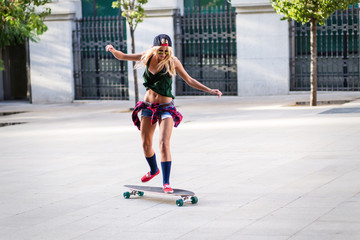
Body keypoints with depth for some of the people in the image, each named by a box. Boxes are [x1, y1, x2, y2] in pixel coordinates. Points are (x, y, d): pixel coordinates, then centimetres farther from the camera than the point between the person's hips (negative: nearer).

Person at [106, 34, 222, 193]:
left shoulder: (172, 61, -11)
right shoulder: (147, 57, -3)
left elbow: (189, 80, -3)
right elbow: (122, 57, 4)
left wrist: (210, 91, -9)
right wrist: (113, 50, -18)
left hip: (166, 108, -4)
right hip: (148, 106, 4)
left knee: (164, 144, -18)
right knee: (146, 144, 12)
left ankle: (166, 183, -15)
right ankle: (154, 170, 41)